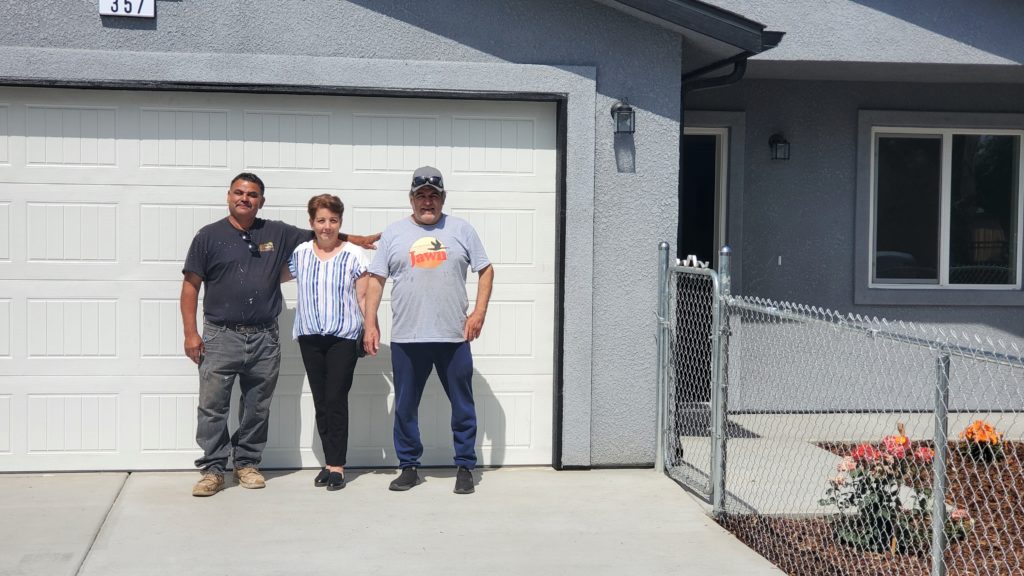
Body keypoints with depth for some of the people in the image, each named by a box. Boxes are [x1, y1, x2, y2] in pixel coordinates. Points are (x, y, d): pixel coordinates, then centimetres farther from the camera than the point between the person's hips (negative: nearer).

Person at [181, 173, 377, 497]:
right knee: (212, 406, -3)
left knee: (257, 408, 9)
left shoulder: (277, 234, 9)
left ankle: (247, 464, 22)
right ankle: (213, 469, 6)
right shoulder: (209, 236, 3)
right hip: (221, 336, -2)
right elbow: (191, 286, 2)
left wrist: (357, 240, 6)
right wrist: (190, 333, -5)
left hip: (265, 339, 2)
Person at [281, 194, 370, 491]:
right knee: (320, 402, 7)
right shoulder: (299, 254, 7)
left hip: (344, 338, -4)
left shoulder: (355, 255, -2)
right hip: (310, 337, 4)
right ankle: (331, 462, 15)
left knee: (336, 400, -7)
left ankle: (337, 466, -1)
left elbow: (363, 297, -2)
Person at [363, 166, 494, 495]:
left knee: (462, 405, 5)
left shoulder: (461, 230, 6)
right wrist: (370, 323, 0)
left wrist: (479, 312, -2)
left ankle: (465, 468, 17)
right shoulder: (393, 233, 7)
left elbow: (486, 270, 8)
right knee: (405, 406, 8)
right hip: (406, 338, 1)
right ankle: (409, 467, 21)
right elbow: (375, 280, 7)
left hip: (454, 336, -1)